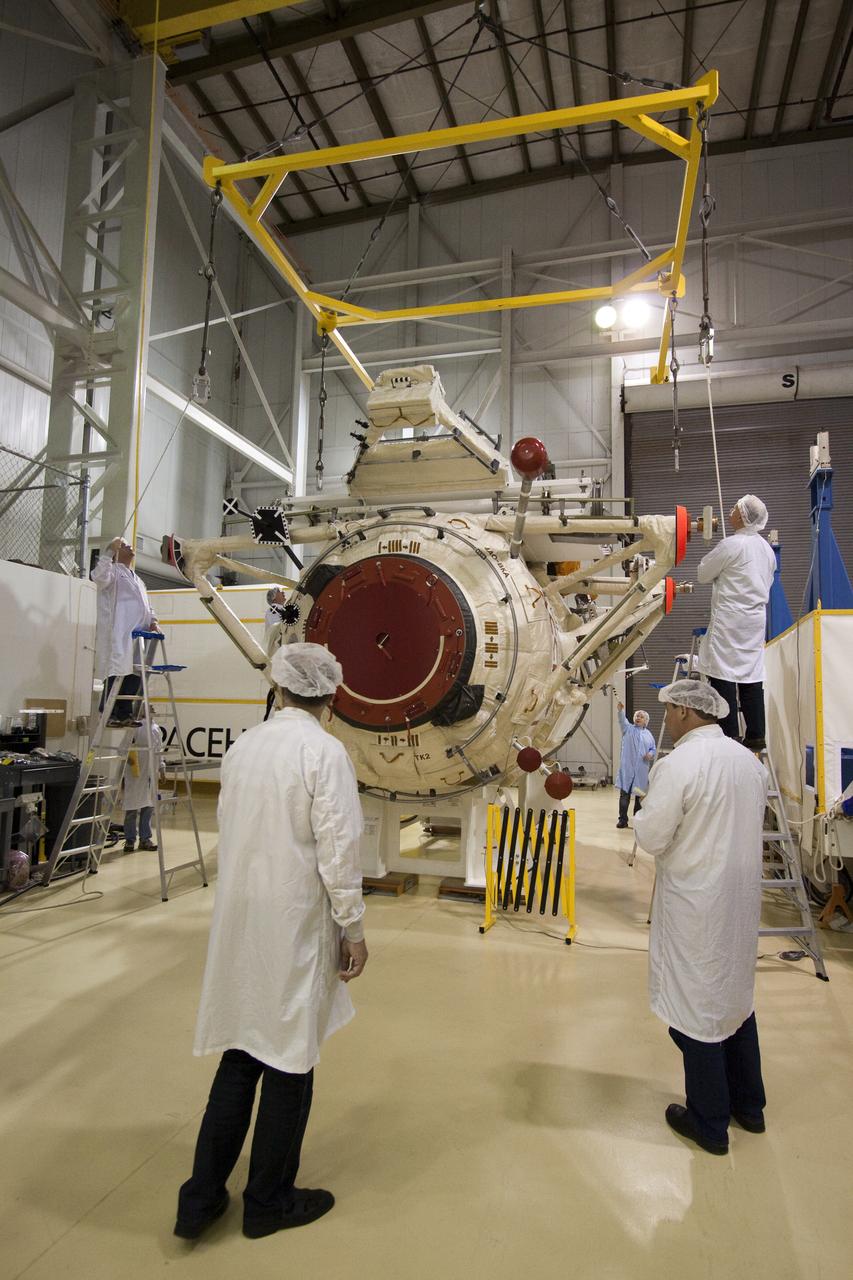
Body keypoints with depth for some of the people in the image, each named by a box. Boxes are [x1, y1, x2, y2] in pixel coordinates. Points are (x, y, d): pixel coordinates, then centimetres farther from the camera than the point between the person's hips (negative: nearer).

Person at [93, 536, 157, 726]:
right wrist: (110, 550, -15)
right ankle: (109, 714, -6)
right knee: (116, 674, -10)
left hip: (138, 635, 8)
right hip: (119, 635, -7)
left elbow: (146, 606, 32)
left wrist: (152, 620, 12)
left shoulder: (138, 580, 31)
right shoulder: (113, 570, 7)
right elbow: (99, 577, -16)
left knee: (135, 675, 4)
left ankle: (125, 714, 11)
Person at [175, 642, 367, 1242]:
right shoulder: (325, 751, -16)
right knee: (290, 1059, 11)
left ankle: (202, 1196, 29)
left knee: (241, 1050, 19)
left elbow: (229, 828, 10)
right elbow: (338, 849, -18)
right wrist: (354, 929, -8)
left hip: (239, 918, 6)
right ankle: (269, 1199, 29)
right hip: (295, 923, -6)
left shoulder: (243, 745, 3)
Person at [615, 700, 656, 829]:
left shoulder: (648, 734, 13)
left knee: (640, 794, 9)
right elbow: (622, 721, -18)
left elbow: (653, 748, 18)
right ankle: (623, 819, 1)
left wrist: (651, 754, -6)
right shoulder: (628, 729, 3)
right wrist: (621, 711, -38)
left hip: (642, 770, 3)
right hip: (627, 768, -3)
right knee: (625, 794, -4)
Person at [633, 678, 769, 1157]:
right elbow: (751, 824, 13)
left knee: (697, 1008, 8)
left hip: (696, 904, -7)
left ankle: (710, 1123, 22)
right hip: (742, 897, 7)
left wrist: (644, 816, 0)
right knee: (737, 996, 22)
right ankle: (749, 1105, 38)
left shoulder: (678, 765, -22)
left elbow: (651, 838, -19)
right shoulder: (749, 760, 1)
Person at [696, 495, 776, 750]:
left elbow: (703, 573, -5)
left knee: (724, 676, -4)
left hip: (729, 620, -8)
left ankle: (729, 735, -4)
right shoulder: (766, 548, 12)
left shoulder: (731, 545, -13)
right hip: (756, 619, 8)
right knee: (751, 676, 10)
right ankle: (755, 735, 13)